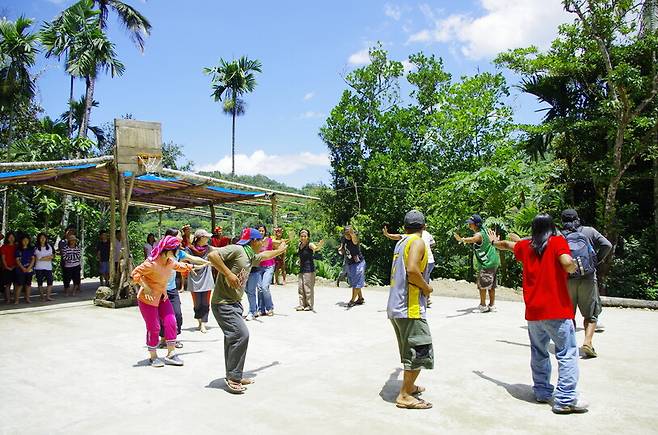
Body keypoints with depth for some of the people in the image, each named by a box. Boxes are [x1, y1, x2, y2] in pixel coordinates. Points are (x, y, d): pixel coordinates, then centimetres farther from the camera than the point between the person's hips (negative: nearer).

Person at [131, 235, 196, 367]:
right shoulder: (151, 263, -26)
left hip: (162, 297, 8)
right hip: (148, 299, -8)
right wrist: (146, 288, -25)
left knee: (171, 323, 3)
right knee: (153, 328, -1)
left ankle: (171, 354, 14)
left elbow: (179, 266, 22)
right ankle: (153, 357, 19)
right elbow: (134, 274, -24)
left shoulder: (170, 261, 0)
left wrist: (192, 266, 26)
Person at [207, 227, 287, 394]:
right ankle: (233, 377, -5)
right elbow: (212, 255, -26)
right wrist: (228, 273, -27)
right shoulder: (236, 250, -14)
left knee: (234, 338, 14)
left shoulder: (251, 257, 15)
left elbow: (265, 255, 37)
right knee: (241, 334, -16)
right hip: (223, 303, -10)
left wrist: (279, 250, 52)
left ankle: (233, 377, 25)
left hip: (234, 303, 10)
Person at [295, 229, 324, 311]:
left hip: (309, 269, -7)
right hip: (301, 269, 7)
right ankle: (302, 305, 18)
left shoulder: (310, 245, -10)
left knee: (308, 288, -3)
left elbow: (315, 248, -33)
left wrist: (319, 245, -52)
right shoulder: (299, 245, 9)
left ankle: (309, 305, 7)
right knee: (300, 288, 9)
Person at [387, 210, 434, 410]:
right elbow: (412, 269, -26)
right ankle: (404, 396, 2)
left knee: (410, 350, 22)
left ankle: (409, 386, 34)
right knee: (420, 351, -2)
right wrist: (426, 288, -11)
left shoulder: (401, 242, 14)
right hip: (410, 306, -9)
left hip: (395, 306, 9)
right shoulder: (418, 242, -10)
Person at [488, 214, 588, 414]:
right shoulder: (557, 241, -4)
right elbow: (567, 263, -21)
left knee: (539, 353, 18)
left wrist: (494, 241, 51)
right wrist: (574, 266, 2)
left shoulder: (525, 245, 11)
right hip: (557, 310, -5)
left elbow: (507, 244, 30)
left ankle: (542, 392, 25)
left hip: (533, 312, 5)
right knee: (567, 353, 0)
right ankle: (565, 400, -4)